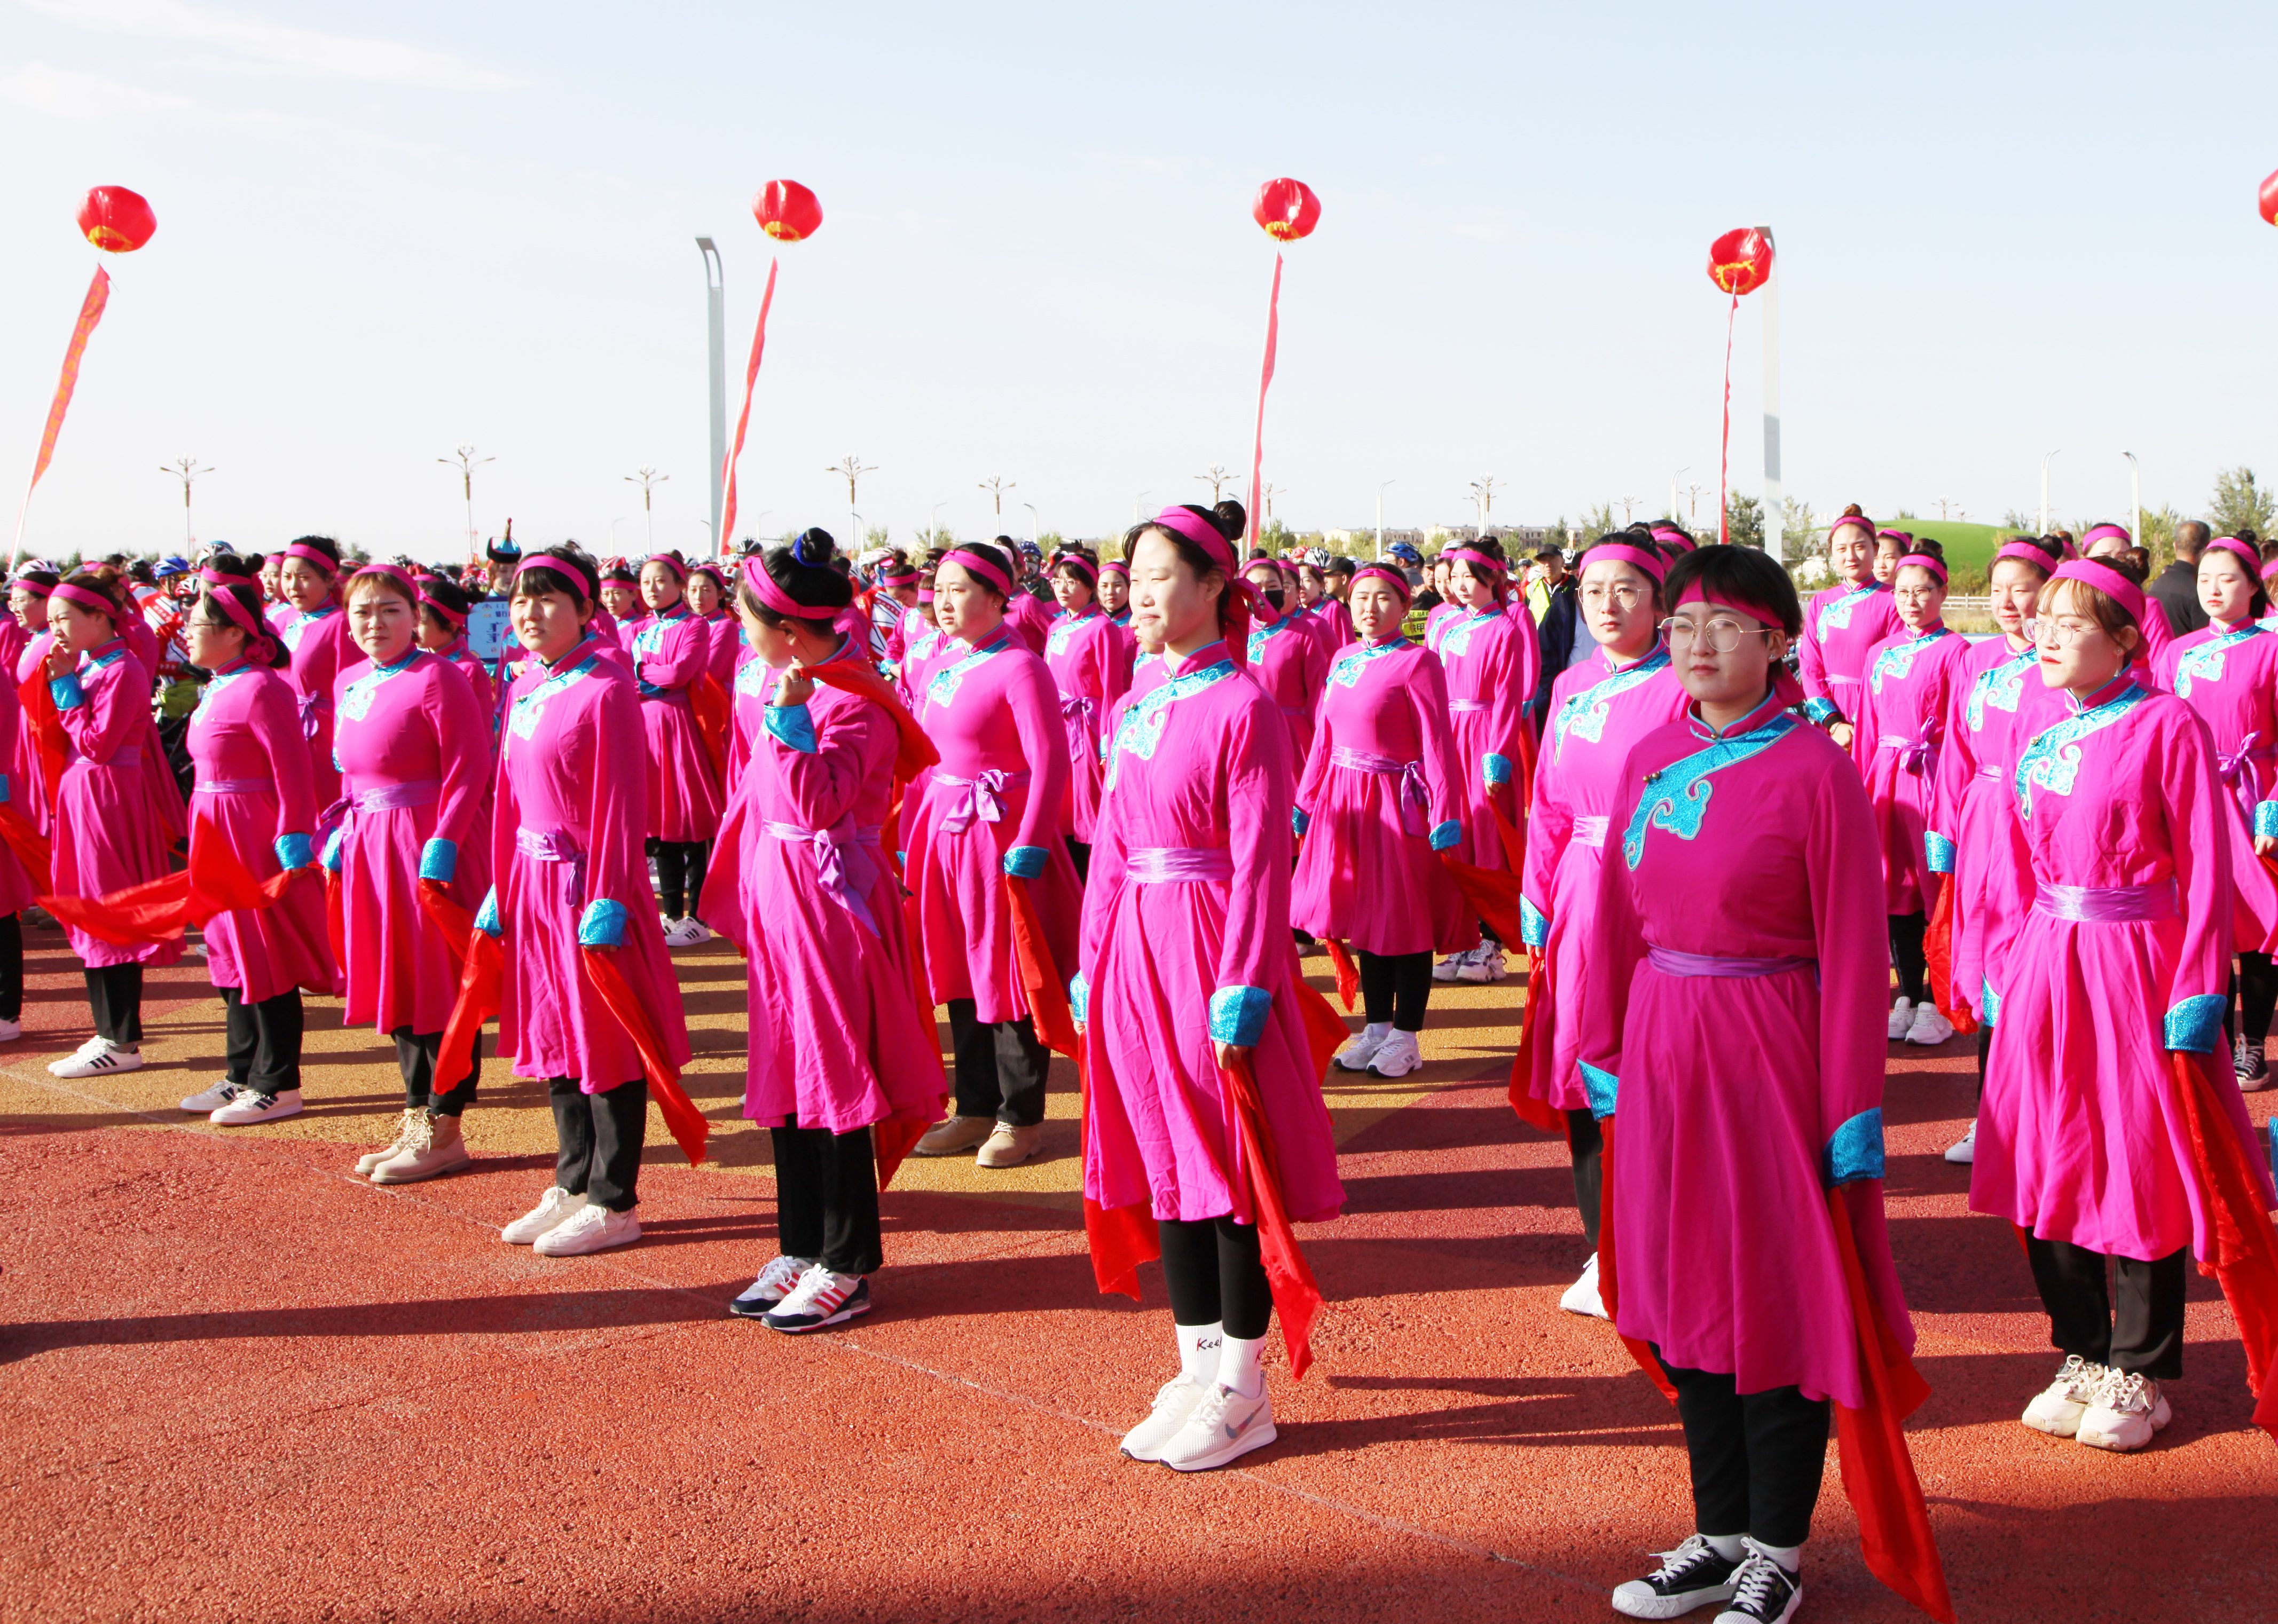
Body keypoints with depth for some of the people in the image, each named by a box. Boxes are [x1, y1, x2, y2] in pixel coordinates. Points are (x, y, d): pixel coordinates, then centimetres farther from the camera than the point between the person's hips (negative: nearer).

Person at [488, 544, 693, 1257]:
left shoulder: (605, 691, -14)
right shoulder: (525, 687, 10)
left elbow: (620, 807, -15)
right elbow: (510, 794, 15)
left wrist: (607, 902, -18)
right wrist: (499, 888, 13)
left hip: (588, 879, -8)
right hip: (533, 879, 8)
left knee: (605, 1039, 1)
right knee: (551, 1035, 15)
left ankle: (616, 1202, 11)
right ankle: (574, 1184, 28)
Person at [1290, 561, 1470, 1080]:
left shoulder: (1417, 662, -10)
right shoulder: (1343, 661, 10)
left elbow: (1437, 743, -15)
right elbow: (1324, 738, 15)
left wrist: (1445, 816, -19)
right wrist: (1304, 803, 13)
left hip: (1397, 801, -7)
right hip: (1345, 799, 7)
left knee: (1406, 922, 2)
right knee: (1364, 918, 14)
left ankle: (1405, 1037, 13)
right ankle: (1376, 1027, 25)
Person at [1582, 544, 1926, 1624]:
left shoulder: (1812, 768, -12)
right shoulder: (1653, 756, 6)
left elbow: (1852, 953, -13)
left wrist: (1855, 1112, -14)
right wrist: (1604, 1051, 8)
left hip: (1767, 1049, -6)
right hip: (1662, 1046, 6)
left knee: (1778, 1297, 5)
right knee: (1683, 1292, 13)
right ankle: (1720, 1535, 28)